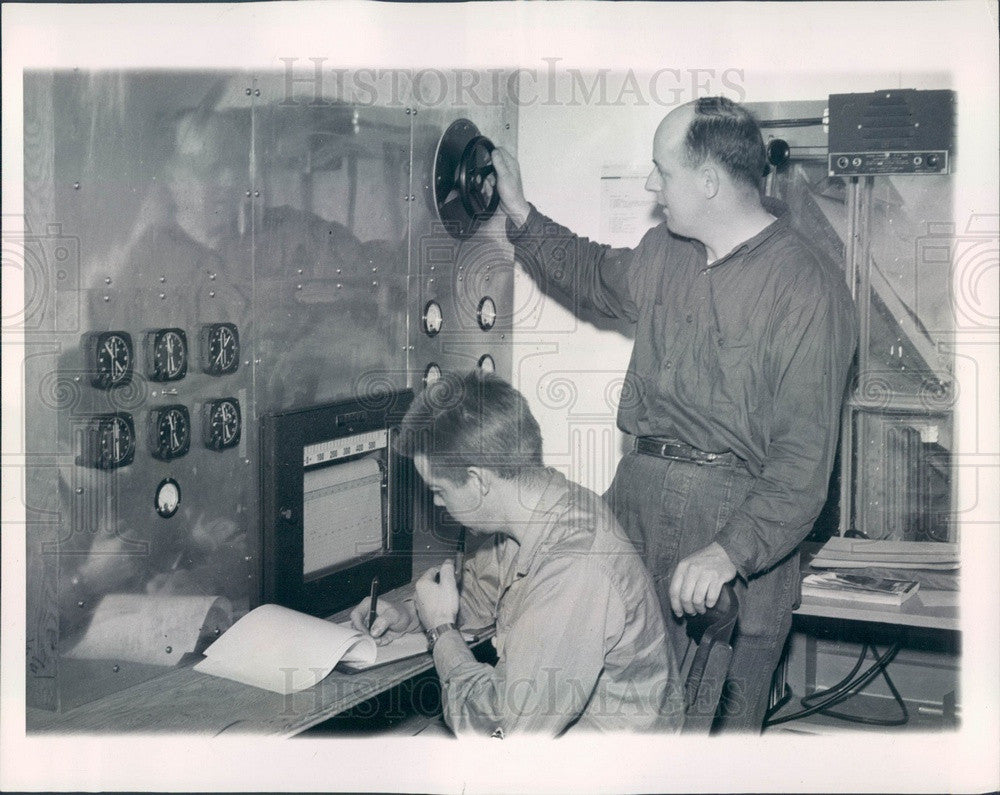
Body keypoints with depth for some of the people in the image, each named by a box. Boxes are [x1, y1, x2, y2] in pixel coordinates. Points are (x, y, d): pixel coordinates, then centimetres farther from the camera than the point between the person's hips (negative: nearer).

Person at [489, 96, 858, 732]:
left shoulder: (810, 290, -13)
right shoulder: (661, 255, 11)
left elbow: (805, 454, -18)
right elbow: (595, 274, 37)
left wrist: (731, 550, -28)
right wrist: (521, 215, 30)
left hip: (741, 520, -6)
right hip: (638, 497, 7)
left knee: (722, 723, -1)